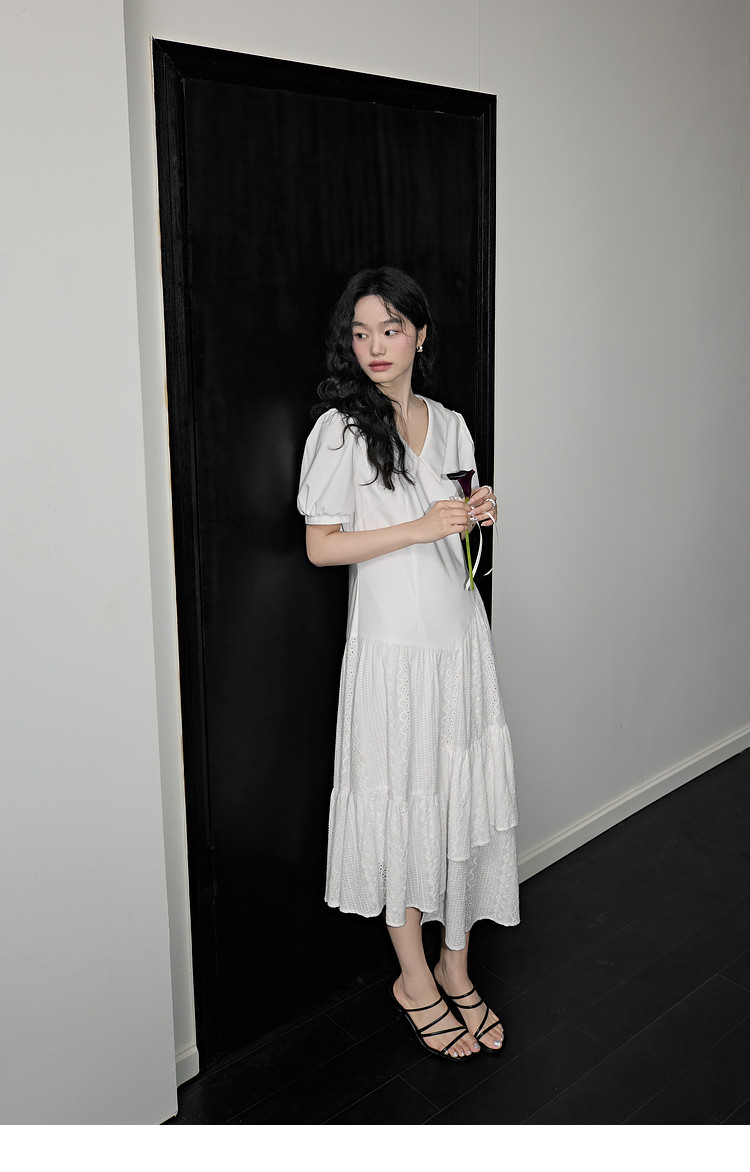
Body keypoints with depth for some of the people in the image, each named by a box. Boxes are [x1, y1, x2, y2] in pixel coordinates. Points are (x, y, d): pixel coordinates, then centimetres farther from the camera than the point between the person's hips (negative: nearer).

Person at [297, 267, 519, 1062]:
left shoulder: (449, 424, 9)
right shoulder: (341, 428, -8)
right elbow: (321, 546, -10)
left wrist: (477, 517, -2)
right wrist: (420, 527, -17)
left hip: (461, 636, 6)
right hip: (392, 645, -5)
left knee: (466, 797, 10)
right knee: (403, 804, 5)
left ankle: (456, 965, 28)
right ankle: (414, 979, 24)